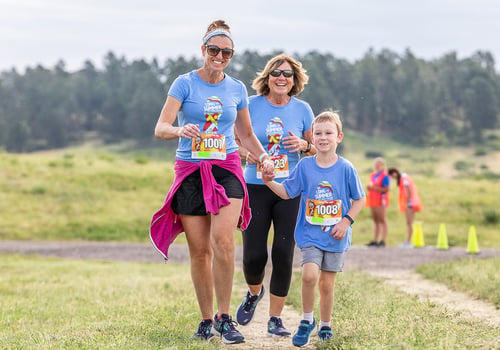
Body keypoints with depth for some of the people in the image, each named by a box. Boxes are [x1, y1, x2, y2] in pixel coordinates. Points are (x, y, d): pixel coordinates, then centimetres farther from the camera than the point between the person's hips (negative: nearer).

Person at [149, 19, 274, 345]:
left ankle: (225, 317, -11)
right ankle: (207, 320, 14)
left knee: (223, 239, -20)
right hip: (190, 172, -1)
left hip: (226, 169, 1)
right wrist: (180, 130, -31)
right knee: (200, 250, 0)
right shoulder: (185, 83, 0)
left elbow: (246, 134, 21)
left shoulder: (237, 89, 9)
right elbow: (160, 128, -9)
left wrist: (264, 157, 3)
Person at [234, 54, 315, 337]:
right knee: (254, 255, -6)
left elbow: (318, 150, 13)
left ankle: (275, 319, 6)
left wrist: (304, 145, -10)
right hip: (255, 187, -1)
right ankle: (254, 293, 30)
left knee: (284, 254, -7)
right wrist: (247, 153, -13)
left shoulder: (302, 109, 5)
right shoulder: (252, 106, 0)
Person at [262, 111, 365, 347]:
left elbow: (359, 199, 4)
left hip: (335, 236, 0)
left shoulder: (346, 168, -4)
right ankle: (307, 321, 1)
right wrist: (269, 182, -12)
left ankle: (325, 325, 28)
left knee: (326, 285, 5)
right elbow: (287, 192, 5)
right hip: (310, 233, 0)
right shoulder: (304, 166, -1)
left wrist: (346, 221, -8)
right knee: (309, 275, -20)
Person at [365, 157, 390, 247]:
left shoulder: (385, 176, -6)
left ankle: (383, 241, -9)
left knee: (382, 220, -7)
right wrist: (368, 187, 6)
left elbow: (386, 189, -15)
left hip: (380, 201, -8)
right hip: (372, 201, 8)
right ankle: (374, 240, 9)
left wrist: (373, 188, -16)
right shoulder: (372, 175, 19)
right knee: (375, 221, 9)